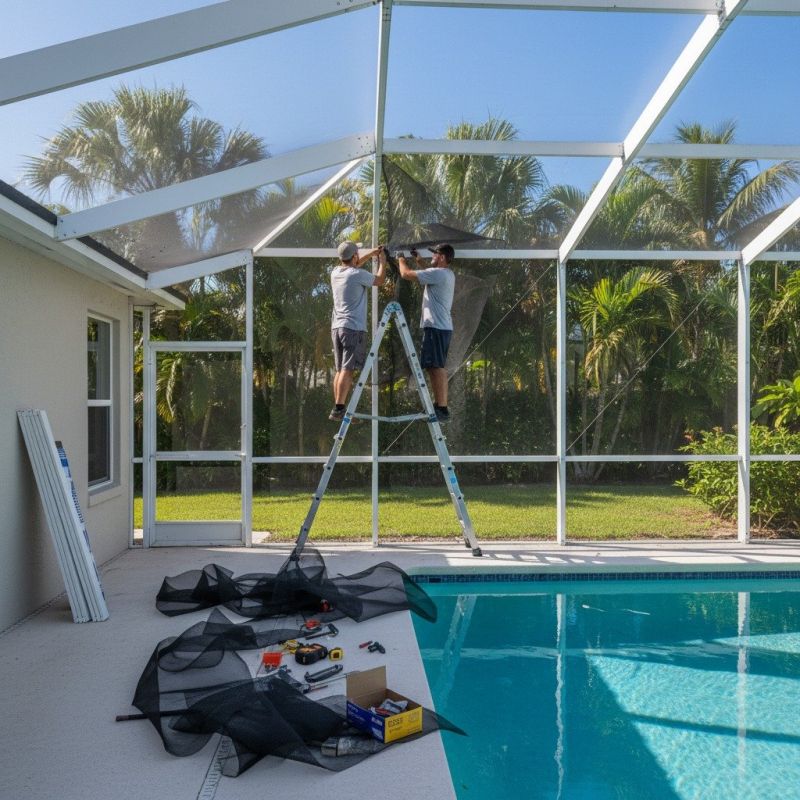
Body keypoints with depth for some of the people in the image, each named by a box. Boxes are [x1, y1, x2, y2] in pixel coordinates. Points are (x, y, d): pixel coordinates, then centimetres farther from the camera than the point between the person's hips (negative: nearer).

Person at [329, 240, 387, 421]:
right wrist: (382, 262, 23)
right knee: (347, 370, -10)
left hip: (336, 327, 8)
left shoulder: (335, 272, 11)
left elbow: (352, 265, 32)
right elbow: (380, 280, 6)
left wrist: (372, 253, 33)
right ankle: (338, 409, -16)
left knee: (340, 370, 10)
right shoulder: (358, 275, -9)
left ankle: (338, 409, 9)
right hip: (354, 328, -7)